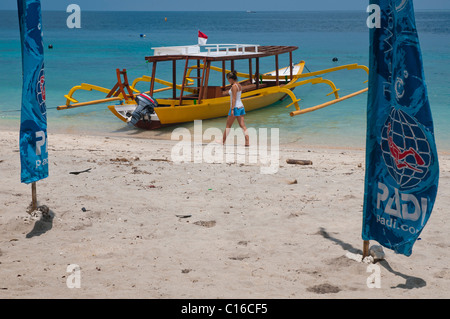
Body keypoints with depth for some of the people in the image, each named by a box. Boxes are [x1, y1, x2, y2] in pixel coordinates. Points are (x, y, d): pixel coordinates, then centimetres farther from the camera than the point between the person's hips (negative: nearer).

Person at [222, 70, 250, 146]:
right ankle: (247, 142, -5)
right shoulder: (239, 85, 12)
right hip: (241, 107, 9)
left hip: (235, 107, -9)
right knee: (242, 125, 3)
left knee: (228, 126, 4)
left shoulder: (234, 86, -15)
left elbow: (234, 98, -19)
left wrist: (232, 109, -20)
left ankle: (223, 141, 14)